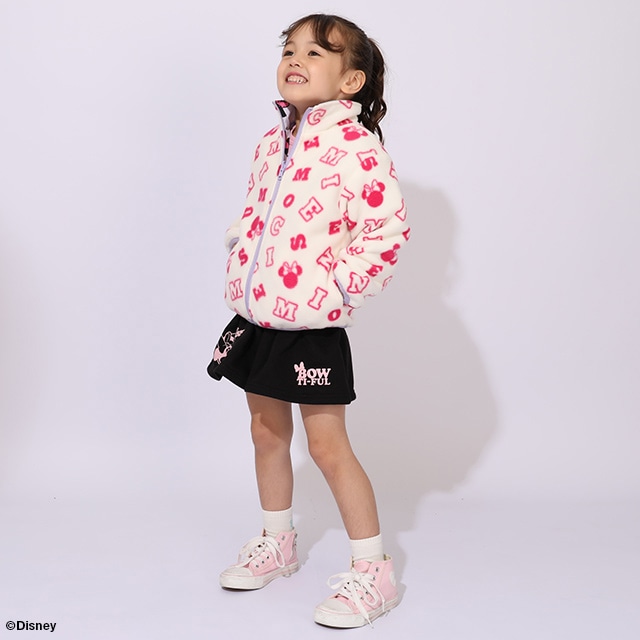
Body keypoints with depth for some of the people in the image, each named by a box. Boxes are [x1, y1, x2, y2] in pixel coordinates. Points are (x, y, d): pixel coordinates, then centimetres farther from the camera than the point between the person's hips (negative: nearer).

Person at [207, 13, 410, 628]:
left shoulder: (353, 141, -14)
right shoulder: (273, 140, 10)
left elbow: (388, 225, -19)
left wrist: (341, 286, -17)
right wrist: (240, 254, 7)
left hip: (311, 323, -8)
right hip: (255, 313, 8)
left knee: (327, 444, -2)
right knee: (266, 431, 19)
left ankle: (372, 571, 12)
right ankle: (276, 543, 38)